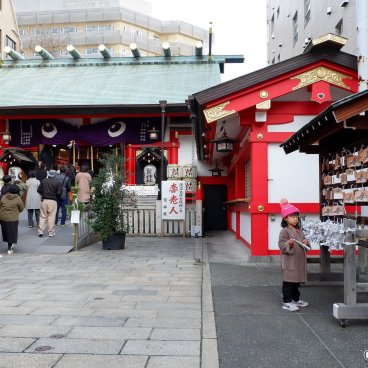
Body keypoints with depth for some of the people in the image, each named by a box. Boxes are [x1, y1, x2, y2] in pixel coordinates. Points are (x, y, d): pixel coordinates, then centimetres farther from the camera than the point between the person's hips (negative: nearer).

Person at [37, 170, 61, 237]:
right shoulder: (57, 182, -6)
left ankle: (40, 231, 7)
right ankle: (51, 232, 8)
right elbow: (59, 193, -8)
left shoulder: (43, 181, 2)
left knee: (43, 216, 10)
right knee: (51, 217, 4)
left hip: (44, 200, 3)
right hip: (53, 201, -2)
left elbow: (39, 190, 0)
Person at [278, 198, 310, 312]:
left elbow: (303, 239, 23)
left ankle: (296, 299, 31)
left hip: (299, 261, 8)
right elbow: (281, 245, -17)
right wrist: (289, 243, -35)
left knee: (297, 281, 18)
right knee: (288, 282, -3)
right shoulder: (285, 231, -12)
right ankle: (286, 302, 3)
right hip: (289, 262, -8)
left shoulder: (299, 231, 13)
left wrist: (305, 243, 2)